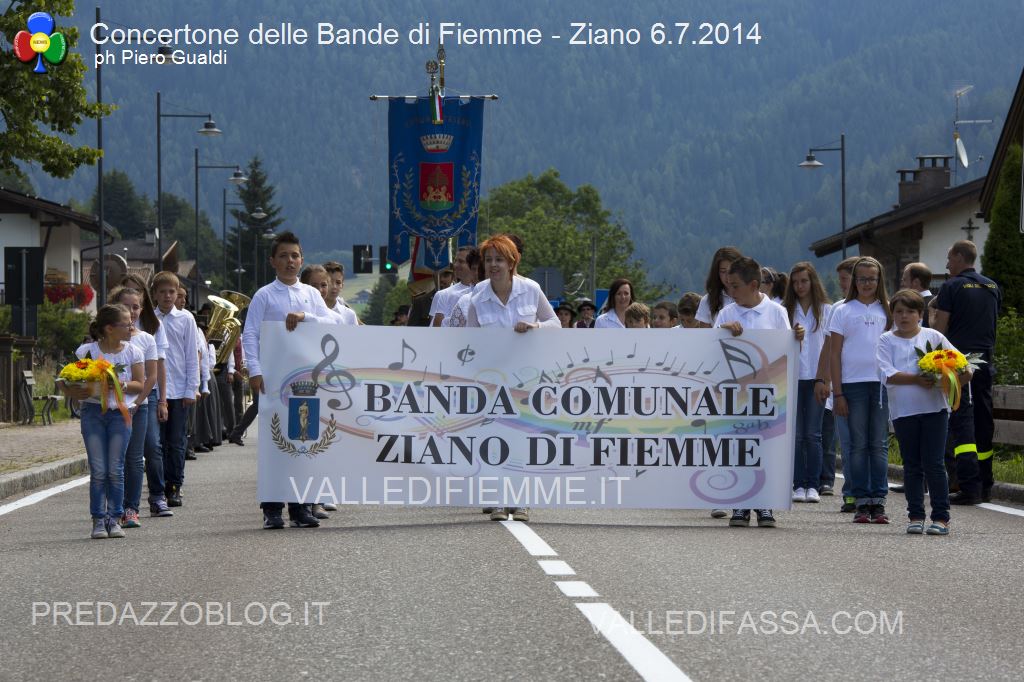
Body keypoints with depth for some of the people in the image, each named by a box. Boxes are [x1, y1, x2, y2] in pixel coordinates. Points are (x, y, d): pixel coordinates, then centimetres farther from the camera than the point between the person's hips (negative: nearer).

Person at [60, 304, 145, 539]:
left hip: (120, 413, 1)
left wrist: (120, 385, -14)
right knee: (98, 470, -3)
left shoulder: (132, 352, 3)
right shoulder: (87, 351, -3)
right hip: (93, 412, -1)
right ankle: (99, 520, 4)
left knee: (115, 469, -1)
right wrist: (77, 391, -19)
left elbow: (140, 384, 4)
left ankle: (114, 519, 8)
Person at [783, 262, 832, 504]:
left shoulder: (826, 311, 6)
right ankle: (798, 485, 4)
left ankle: (812, 485, 3)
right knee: (795, 434, 1)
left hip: (816, 376, -1)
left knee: (813, 434, -1)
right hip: (791, 377, 1)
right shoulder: (785, 310, 7)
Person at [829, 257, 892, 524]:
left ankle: (878, 502, 3)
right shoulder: (844, 311, 5)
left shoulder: (887, 311, 10)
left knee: (879, 445, 2)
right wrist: (837, 393, -2)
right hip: (853, 384, -1)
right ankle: (861, 502, 4)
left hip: (883, 383, 1)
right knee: (858, 445, 1)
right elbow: (834, 354, 4)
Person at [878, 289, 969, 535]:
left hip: (934, 407, -1)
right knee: (912, 466, 8)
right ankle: (916, 516, 14)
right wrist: (917, 380, -18)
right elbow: (889, 375, -10)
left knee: (934, 464, -4)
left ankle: (941, 517, 1)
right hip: (903, 411, 1)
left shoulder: (933, 337, 6)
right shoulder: (887, 341, 4)